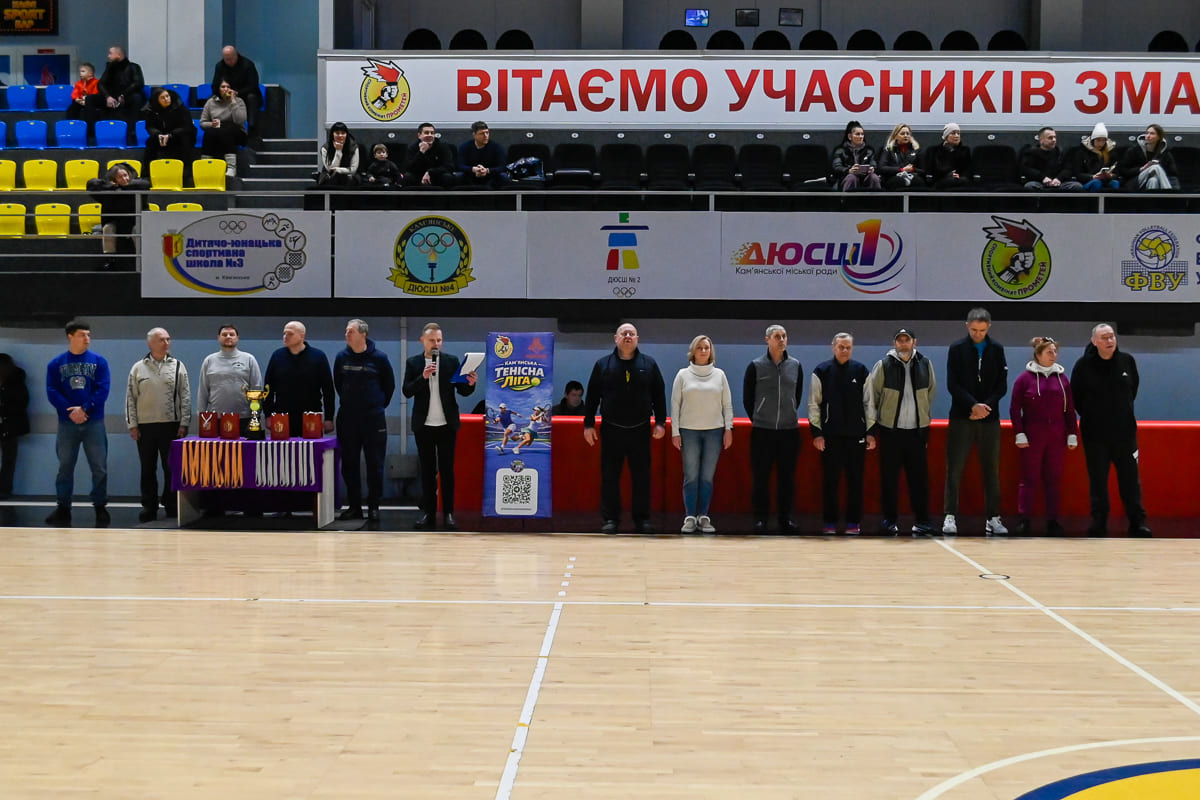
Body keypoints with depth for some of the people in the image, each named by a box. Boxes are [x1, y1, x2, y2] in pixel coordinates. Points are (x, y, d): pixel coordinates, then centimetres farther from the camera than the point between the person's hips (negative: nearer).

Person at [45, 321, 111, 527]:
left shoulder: (99, 361, 3)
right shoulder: (56, 364, 5)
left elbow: (103, 389, -5)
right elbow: (52, 392, -2)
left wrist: (84, 409, -16)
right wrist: (70, 412, -15)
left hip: (94, 423, -1)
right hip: (66, 423, 1)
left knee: (99, 467, 1)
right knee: (65, 467, 6)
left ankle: (100, 507, 10)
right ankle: (63, 508, 13)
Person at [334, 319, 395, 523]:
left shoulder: (378, 357, -3)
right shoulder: (341, 357, 4)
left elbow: (390, 384, 9)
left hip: (373, 417, -3)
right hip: (347, 418, 3)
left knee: (375, 464, 0)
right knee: (349, 464, 5)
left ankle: (374, 506, 7)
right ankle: (354, 506, 12)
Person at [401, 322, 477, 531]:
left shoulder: (452, 361, 2)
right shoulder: (413, 362, 3)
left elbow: (462, 391, 0)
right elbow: (407, 391, -5)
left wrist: (470, 384, -22)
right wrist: (423, 377, -20)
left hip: (447, 425, -1)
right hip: (423, 425, 1)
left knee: (447, 469, 1)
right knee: (427, 470, 6)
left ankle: (448, 513, 4)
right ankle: (428, 512, 9)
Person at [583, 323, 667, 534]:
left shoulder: (649, 364, 6)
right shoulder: (603, 364, 5)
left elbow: (659, 395, 8)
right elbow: (592, 396, 6)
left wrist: (660, 422, 0)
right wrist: (588, 424, 2)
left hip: (641, 430, 0)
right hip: (611, 430, 0)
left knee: (642, 476, 2)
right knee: (610, 476, 1)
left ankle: (642, 519, 10)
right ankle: (611, 519, 8)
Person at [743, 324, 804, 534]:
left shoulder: (795, 366, 5)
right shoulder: (755, 366, -3)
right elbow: (747, 398, 4)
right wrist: (757, 419, 8)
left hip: (789, 430, 2)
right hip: (762, 431, -2)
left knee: (787, 477, 7)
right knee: (760, 477, 1)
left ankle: (785, 517, 15)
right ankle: (760, 518, 8)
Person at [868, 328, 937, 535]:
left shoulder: (925, 364, 4)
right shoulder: (883, 365, -4)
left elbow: (930, 394, 16)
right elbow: (871, 396, 1)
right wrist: (873, 425, 1)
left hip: (917, 430, 2)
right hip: (890, 430, -2)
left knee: (919, 477, 4)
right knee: (889, 478, 2)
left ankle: (921, 520, 12)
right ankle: (890, 519, 11)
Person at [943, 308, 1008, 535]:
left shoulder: (996, 350, 7)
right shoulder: (957, 349, 0)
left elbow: (1002, 386, 5)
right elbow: (953, 384, -5)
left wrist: (986, 406, -10)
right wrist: (974, 405, -16)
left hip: (989, 418, 2)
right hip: (961, 418, -2)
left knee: (991, 470, 5)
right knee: (954, 469, -4)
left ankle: (993, 518, 10)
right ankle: (950, 516, -1)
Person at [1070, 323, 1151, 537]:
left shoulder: (1127, 361, -1)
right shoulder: (1084, 365, -7)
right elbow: (1076, 397, 3)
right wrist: (1089, 416, 8)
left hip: (1125, 431, 1)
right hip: (1094, 434, -1)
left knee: (1130, 479, 4)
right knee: (1098, 481, 5)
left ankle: (1138, 522, 11)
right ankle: (1098, 523, 13)